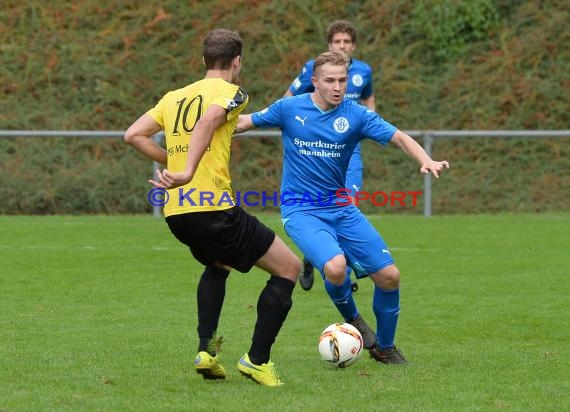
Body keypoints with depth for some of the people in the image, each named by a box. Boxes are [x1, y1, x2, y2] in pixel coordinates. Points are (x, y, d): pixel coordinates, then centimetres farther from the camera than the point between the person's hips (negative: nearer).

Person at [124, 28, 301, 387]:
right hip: (214, 207, -7)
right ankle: (257, 360, 3)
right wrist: (187, 172, -28)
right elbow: (207, 121, -22)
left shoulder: (174, 97, 18)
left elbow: (134, 135, 13)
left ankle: (206, 349, 20)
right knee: (289, 267, 6)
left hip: (175, 212, 7)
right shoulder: (231, 92, -1)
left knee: (218, 264, 36)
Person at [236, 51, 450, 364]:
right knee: (335, 267, -30)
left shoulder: (356, 115, -5)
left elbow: (399, 138, -9)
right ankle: (351, 320, 4)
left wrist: (426, 161, -27)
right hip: (300, 210, -3)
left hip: (341, 208, 3)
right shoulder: (290, 109, -6)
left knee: (389, 276, -2)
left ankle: (384, 347, 24)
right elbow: (245, 122, 7)